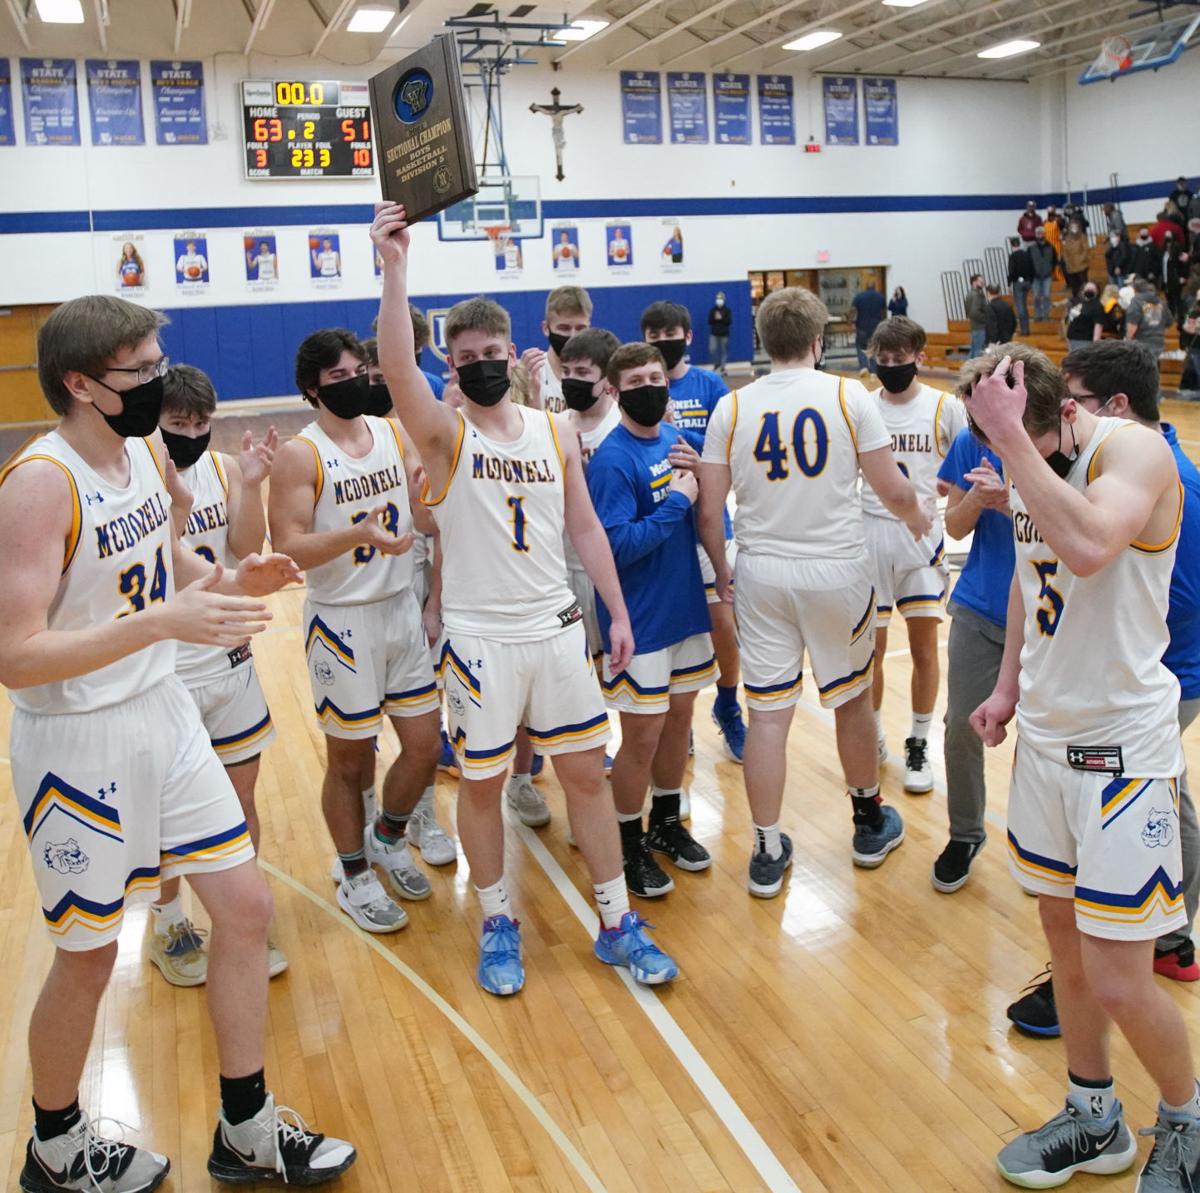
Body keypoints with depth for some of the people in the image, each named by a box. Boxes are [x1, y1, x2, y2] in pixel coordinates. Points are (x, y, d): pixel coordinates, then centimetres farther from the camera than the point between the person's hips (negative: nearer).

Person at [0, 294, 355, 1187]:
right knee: (89, 957, 9)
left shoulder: (148, 450, 2)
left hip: (165, 714, 8)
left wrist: (232, 581, -3)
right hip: (77, 742, -7)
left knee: (246, 905, 10)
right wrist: (163, 621, -34)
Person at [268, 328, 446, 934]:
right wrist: (358, 533, -33)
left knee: (425, 746, 11)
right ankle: (354, 877, 28)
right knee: (349, 759, 8)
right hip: (342, 621, -5)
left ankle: (388, 838, 38)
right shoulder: (300, 454, -11)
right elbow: (289, 547, -18)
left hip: (403, 608, 5)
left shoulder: (395, 434, 4)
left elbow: (429, 522, 3)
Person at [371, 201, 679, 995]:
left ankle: (618, 924, 22)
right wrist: (395, 266, -34)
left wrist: (618, 612, 5)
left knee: (587, 772, 9)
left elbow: (584, 526, 10)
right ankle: (498, 926, 28)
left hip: (558, 629, 3)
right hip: (481, 638, -3)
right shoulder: (444, 435, -5)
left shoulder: (555, 432, 6)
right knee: (482, 783, 8)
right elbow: (396, 367, -25)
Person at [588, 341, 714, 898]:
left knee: (678, 720, 18)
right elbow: (618, 546, -24)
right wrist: (678, 500, -20)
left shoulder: (674, 439, 4)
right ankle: (629, 846, 22)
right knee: (643, 736, 3)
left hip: (685, 607, 7)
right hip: (639, 622, -7)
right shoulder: (612, 460, -18)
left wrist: (699, 476, -9)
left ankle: (667, 823, 37)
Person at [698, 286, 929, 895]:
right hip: (837, 569, -1)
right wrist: (917, 517, 18)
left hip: (761, 572, 1)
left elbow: (709, 510, -2)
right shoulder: (848, 395, -6)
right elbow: (892, 488, -3)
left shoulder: (732, 407, -2)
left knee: (767, 713, 6)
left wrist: (721, 571, 14)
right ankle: (871, 822, 36)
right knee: (852, 698, 18)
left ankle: (768, 851, 14)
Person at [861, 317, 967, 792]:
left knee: (923, 648, 4)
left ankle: (918, 746, 20)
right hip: (870, 533, 1)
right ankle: (874, 738, 27)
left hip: (922, 534, -1)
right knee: (870, 649, 7)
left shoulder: (945, 406, -3)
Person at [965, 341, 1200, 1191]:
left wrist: (1013, 437, -35)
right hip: (1046, 736, 8)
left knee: (1119, 983, -3)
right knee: (1066, 939, 18)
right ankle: (1095, 1122, 37)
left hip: (1125, 750, -7)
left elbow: (1090, 546, -41)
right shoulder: (1033, 468, 4)